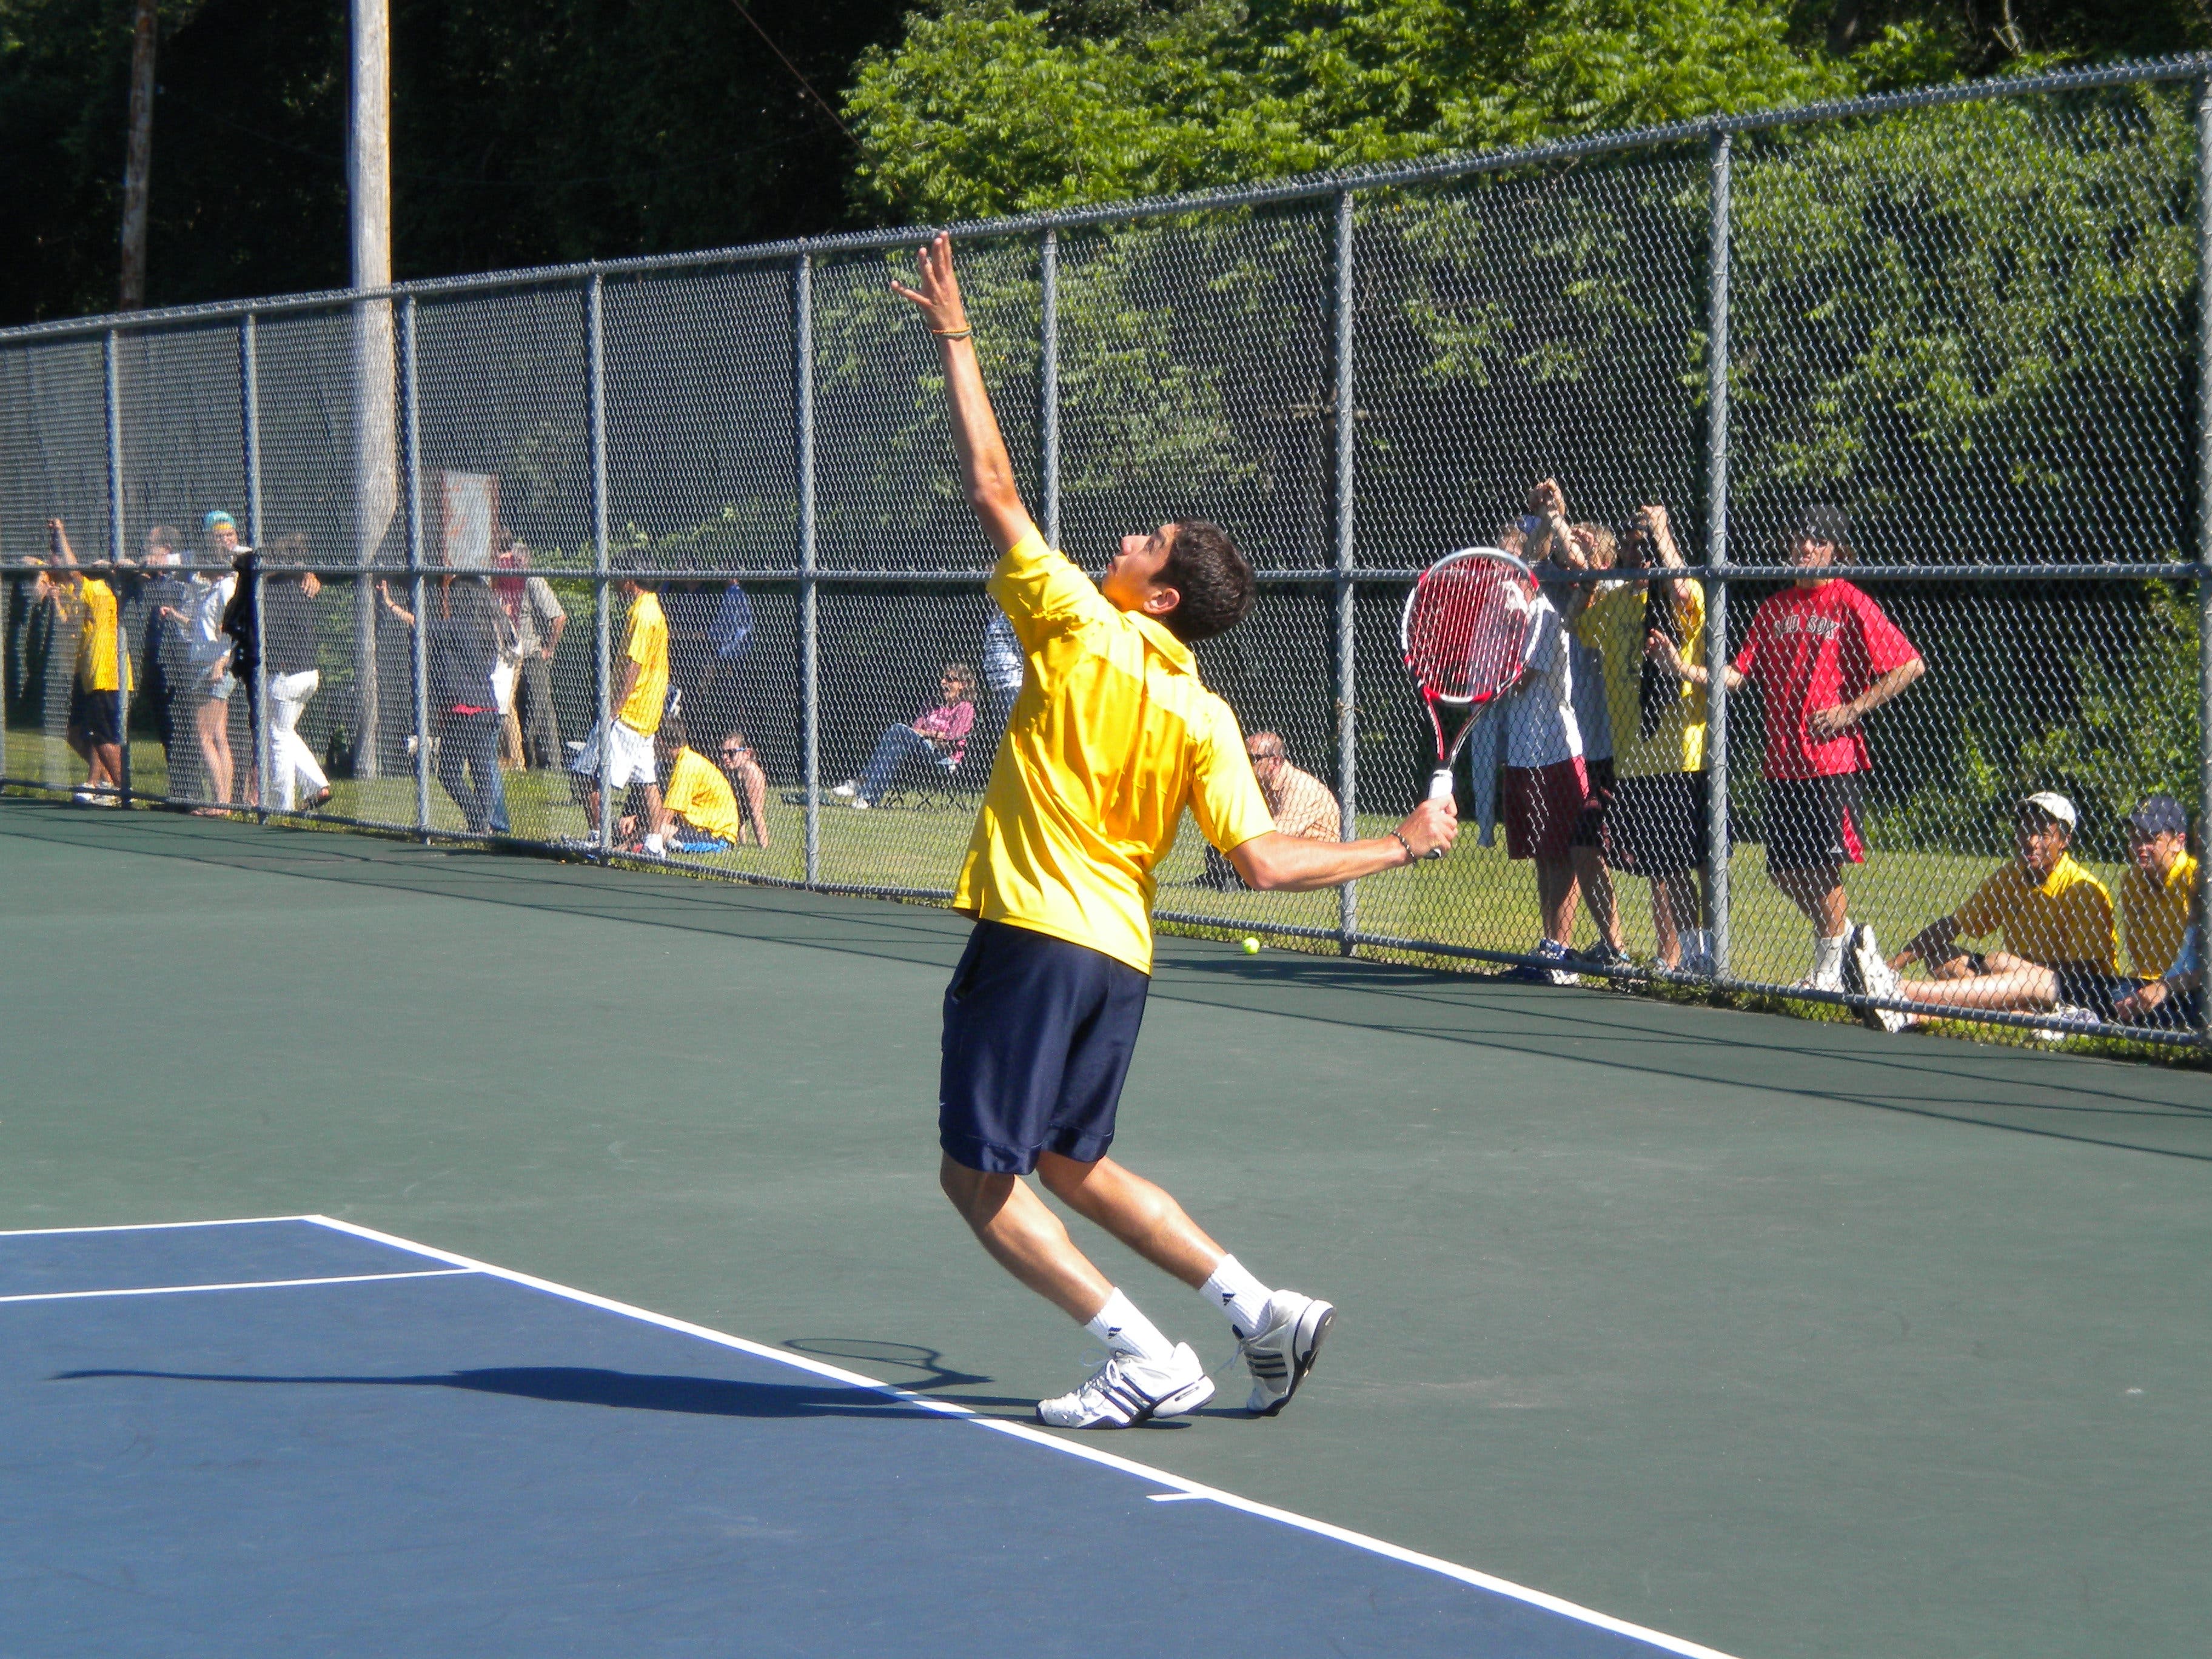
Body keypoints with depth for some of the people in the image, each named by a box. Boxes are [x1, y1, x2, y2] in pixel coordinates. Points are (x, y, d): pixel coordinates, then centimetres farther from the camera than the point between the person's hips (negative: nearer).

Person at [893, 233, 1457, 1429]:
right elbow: (1264, 862, -5)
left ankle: (1146, 1362, -4)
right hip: (1120, 957, 7)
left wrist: (955, 340, 3)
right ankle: (1262, 1313, 16)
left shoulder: (1077, 631, -8)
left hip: (1032, 936, -7)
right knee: (1070, 1162, 22)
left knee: (978, 1176, 2)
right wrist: (1404, 846, 10)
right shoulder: (1204, 719, 3)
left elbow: (994, 490, -5)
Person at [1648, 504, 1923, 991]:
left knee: (1821, 866, -7)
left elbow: (1910, 665, -7)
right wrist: (1685, 668, -7)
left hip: (1832, 757, -6)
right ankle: (1838, 932, 31)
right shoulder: (1773, 609, 13)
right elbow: (1740, 672, 9)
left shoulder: (1851, 605, -4)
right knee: (1783, 869, 8)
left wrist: (1852, 710, -11)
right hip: (1782, 760, 6)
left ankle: (1830, 965, 9)